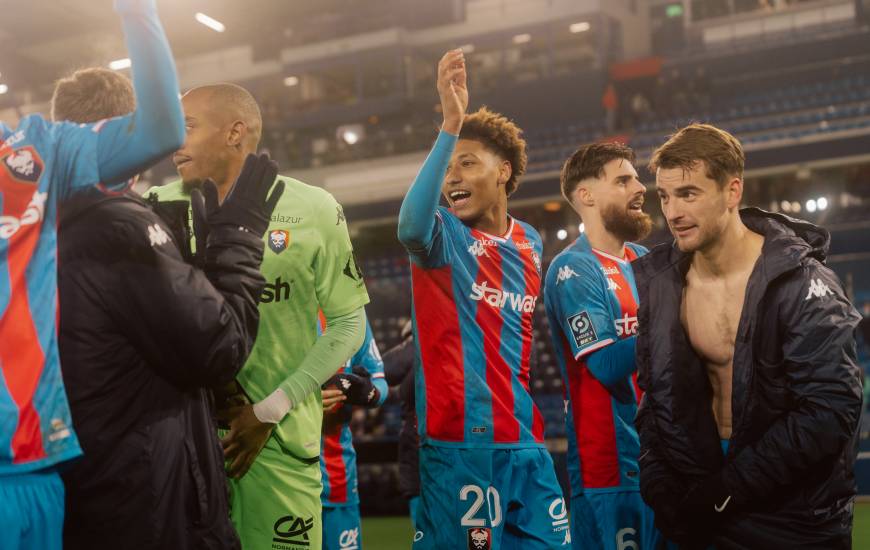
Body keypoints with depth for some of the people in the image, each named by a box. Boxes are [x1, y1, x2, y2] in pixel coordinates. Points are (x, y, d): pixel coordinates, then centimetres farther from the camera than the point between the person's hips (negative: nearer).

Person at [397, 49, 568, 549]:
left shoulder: (530, 244, 12)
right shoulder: (445, 237, -4)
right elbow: (411, 226, -29)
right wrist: (451, 126, -33)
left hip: (527, 443, 5)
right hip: (459, 443, -5)